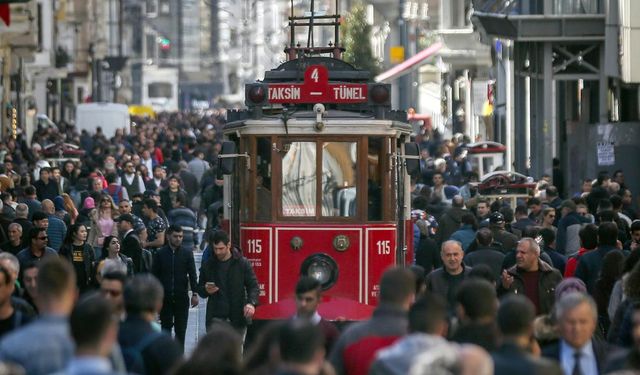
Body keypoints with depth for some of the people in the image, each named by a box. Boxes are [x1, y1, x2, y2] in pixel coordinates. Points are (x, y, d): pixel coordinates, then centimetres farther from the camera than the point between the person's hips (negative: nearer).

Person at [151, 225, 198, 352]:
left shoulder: (187, 253, 3)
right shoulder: (160, 254, 3)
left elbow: (192, 274, 3)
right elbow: (154, 275, 5)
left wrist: (194, 294, -6)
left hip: (182, 297, 0)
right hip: (165, 298, 0)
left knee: (181, 330, 0)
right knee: (166, 328, 5)